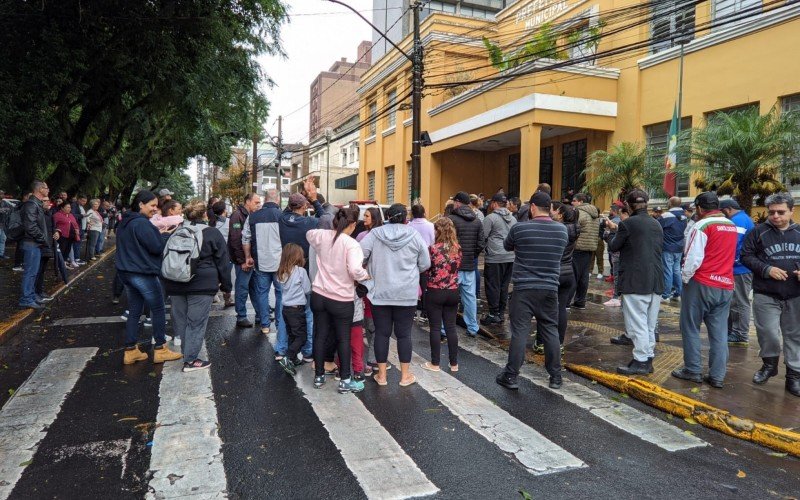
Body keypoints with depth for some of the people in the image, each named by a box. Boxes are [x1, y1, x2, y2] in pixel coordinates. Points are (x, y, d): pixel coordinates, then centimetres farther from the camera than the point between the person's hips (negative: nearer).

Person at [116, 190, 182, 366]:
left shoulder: (125, 222, 11)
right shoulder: (142, 223, -18)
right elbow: (157, 247, -19)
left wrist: (158, 235, 10)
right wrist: (164, 235, -2)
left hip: (127, 272, 9)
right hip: (143, 274, -9)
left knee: (134, 311, 13)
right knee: (158, 310, 3)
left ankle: (131, 351, 16)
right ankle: (160, 349, 9)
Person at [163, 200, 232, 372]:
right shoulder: (212, 233, -6)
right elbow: (222, 261, -4)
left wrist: (169, 283, 28)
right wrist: (226, 285, 6)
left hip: (175, 284, 6)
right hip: (202, 285, -5)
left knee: (180, 320, 15)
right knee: (196, 322, 0)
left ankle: (181, 354, 26)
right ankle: (190, 360, 3)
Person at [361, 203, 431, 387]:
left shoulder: (374, 234, -4)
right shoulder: (414, 236, -3)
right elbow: (425, 264, 3)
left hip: (380, 293, 0)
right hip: (407, 294, 0)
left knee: (382, 333, 9)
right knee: (404, 334, 9)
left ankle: (381, 374, 17)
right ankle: (405, 375, 18)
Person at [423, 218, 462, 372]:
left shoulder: (433, 248, -14)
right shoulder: (457, 248, 1)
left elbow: (426, 269, -6)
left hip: (435, 292, -4)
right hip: (453, 292, 4)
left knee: (435, 328, 5)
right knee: (451, 327, 11)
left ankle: (435, 364, 13)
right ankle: (454, 363, 18)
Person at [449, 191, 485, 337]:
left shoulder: (451, 219, -10)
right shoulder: (477, 221, 8)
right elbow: (481, 244, 5)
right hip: (470, 265, 5)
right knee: (470, 296, 12)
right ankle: (472, 328, 18)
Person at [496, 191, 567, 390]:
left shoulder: (520, 228, -8)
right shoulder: (562, 230, 1)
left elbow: (507, 247, 10)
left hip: (524, 288, -3)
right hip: (550, 288, 3)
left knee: (519, 332, 1)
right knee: (551, 331, 12)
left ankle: (511, 376, 8)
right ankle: (555, 377, 21)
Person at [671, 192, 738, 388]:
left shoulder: (702, 226, -11)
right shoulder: (732, 226, 12)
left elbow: (693, 258, -16)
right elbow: (730, 256, 20)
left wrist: (685, 278, -4)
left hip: (701, 284, -6)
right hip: (726, 286, 6)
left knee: (691, 328, 6)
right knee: (719, 332, 8)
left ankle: (693, 370, 9)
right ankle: (717, 376, 10)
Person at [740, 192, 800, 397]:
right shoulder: (758, 232, -1)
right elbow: (746, 256, -3)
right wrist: (767, 269, -16)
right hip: (766, 295, -2)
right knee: (767, 332, 2)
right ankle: (769, 363, 27)